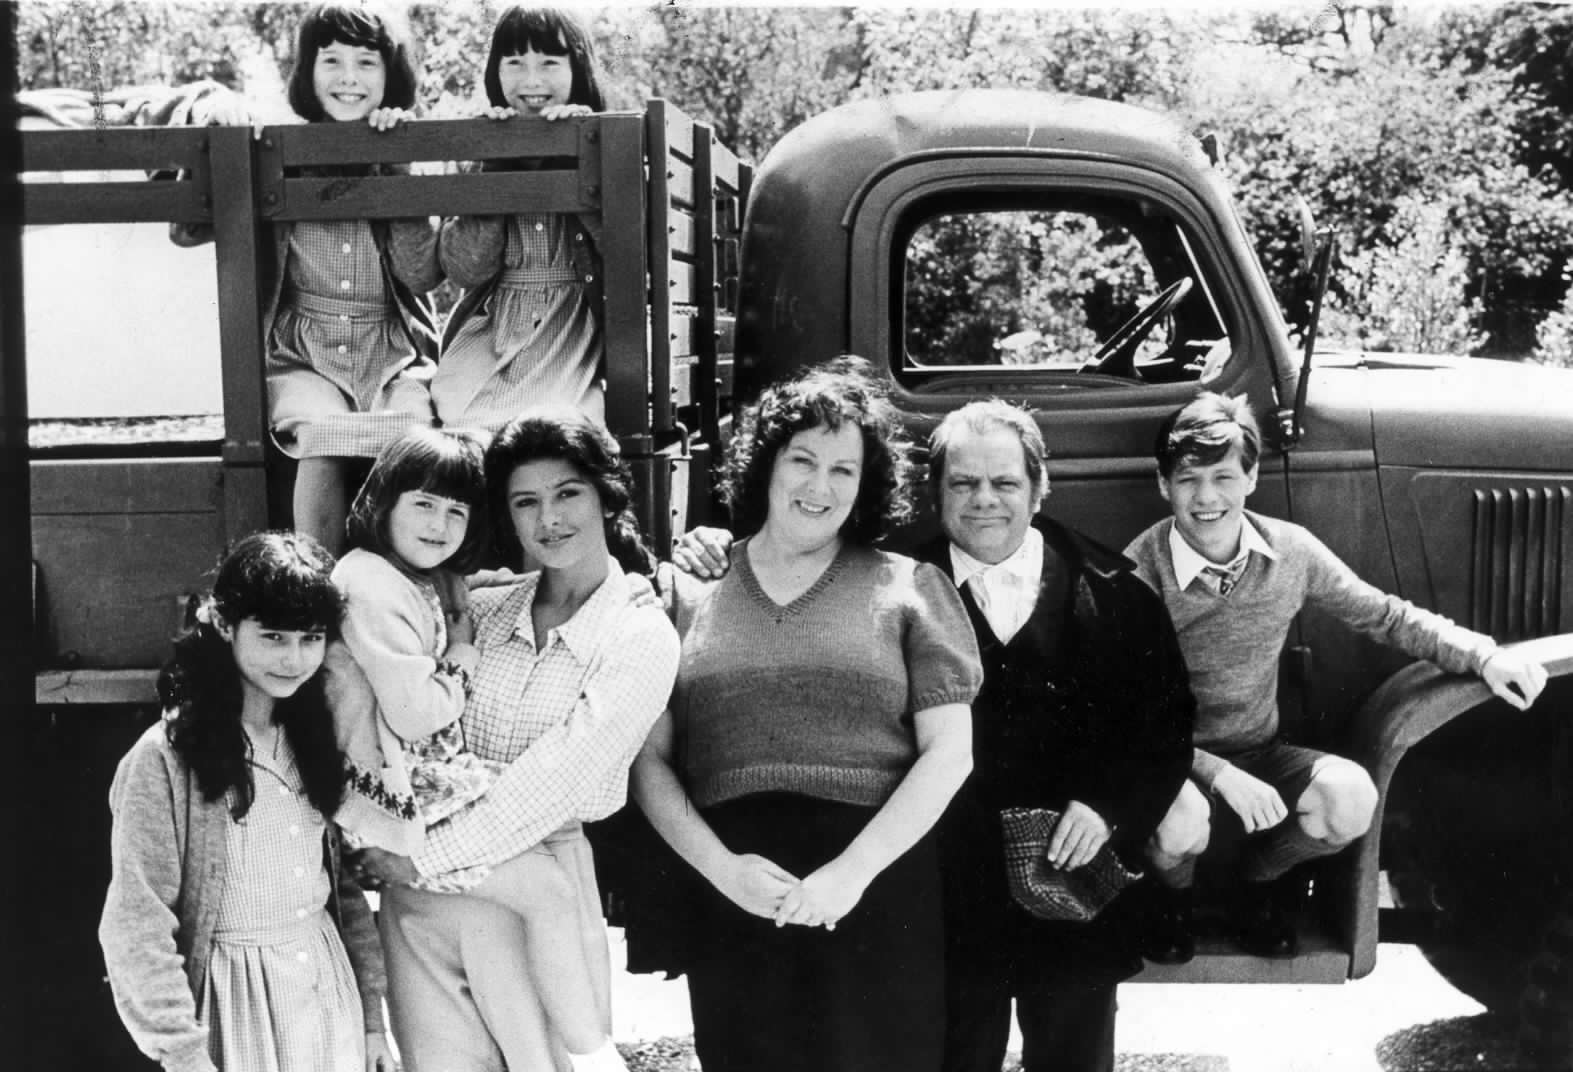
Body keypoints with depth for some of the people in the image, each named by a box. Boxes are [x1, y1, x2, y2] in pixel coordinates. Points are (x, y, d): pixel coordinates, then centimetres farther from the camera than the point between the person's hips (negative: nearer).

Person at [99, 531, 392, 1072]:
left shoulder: (312, 738, 4)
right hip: (239, 1007, -5)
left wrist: (371, 1017, 5)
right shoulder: (164, 759, -15)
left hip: (331, 991, 5)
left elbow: (346, 886, 7)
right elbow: (138, 930, -15)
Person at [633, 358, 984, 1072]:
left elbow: (949, 752, 0)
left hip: (879, 897, -1)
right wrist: (722, 867, -11)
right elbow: (649, 759, 4)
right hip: (731, 902, 1)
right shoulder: (690, 595, 9)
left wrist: (853, 871, -11)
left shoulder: (909, 589, 6)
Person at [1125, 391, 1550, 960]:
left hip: (1260, 753, 4)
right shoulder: (1139, 574, -18)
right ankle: (1173, 898, 5)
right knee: (1180, 823, -35)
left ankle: (1260, 879, 10)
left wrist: (1482, 655, -7)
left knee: (1351, 797, -24)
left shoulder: (1291, 551, -6)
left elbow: (1384, 615, 6)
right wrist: (1218, 773, -29)